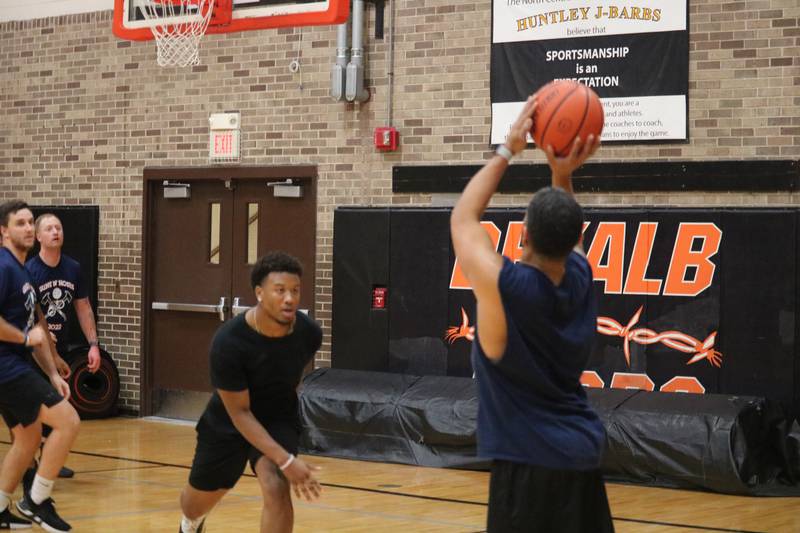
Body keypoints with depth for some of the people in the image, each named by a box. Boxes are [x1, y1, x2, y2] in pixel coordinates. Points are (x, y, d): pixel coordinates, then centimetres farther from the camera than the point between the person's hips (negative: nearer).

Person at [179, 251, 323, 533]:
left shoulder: (309, 333, -21)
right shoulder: (228, 340, -33)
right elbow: (239, 412, -28)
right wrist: (286, 460, -36)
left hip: (279, 418, 1)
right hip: (227, 423, -1)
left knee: (276, 487, -28)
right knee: (199, 499, 20)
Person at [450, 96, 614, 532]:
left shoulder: (503, 284, -18)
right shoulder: (581, 276, -1)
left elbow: (463, 217, -2)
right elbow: (563, 233, 23)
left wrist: (507, 149, 2)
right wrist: (563, 174, 11)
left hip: (530, 463, -7)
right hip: (583, 453, 7)